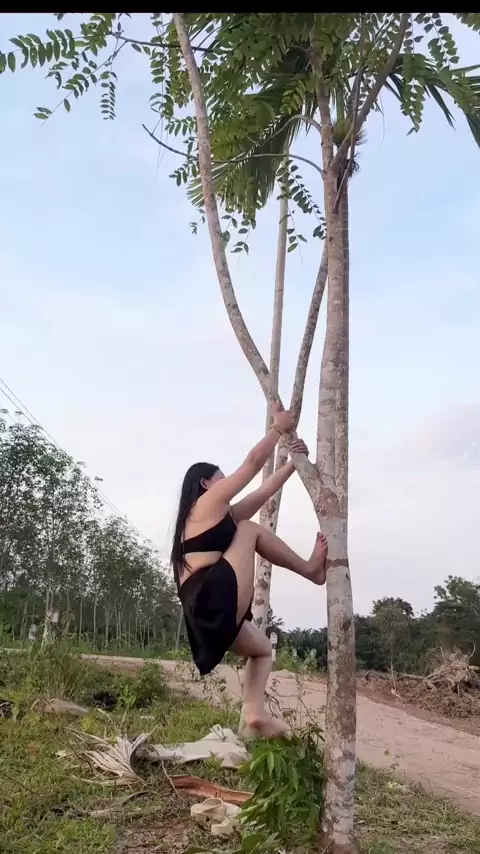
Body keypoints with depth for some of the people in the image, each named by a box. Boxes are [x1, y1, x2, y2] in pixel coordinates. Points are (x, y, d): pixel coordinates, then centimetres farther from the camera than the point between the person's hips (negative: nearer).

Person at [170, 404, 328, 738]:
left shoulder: (220, 517, 29)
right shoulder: (208, 503, 5)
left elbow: (263, 492, 30)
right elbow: (254, 461, 7)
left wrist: (294, 462, 32)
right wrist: (279, 427, 17)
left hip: (205, 610, 9)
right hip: (214, 597, -9)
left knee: (263, 648, 24)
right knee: (250, 530, 5)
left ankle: (255, 711, 5)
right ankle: (312, 569, 11)